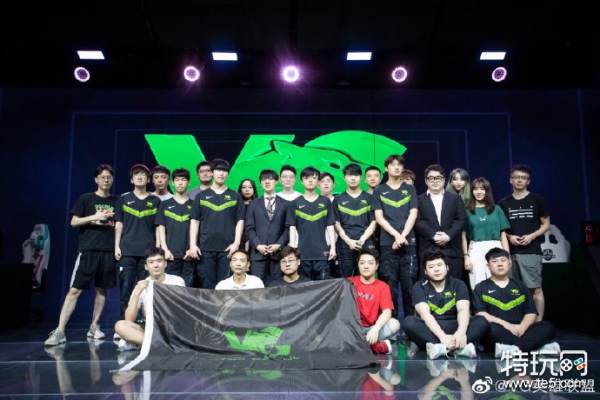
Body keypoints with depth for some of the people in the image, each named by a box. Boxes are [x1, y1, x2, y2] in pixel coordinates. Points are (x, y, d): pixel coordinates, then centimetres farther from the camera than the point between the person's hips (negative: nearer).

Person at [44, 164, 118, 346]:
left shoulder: (116, 201, 13)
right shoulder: (86, 198, 6)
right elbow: (74, 222, 2)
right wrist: (94, 217, -11)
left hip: (109, 251, 3)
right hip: (88, 250, -3)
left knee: (102, 289, 7)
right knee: (75, 290, -7)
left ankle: (93, 327, 18)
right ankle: (59, 331, -4)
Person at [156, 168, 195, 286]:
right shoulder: (165, 204, 12)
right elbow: (161, 229, 8)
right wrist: (165, 249, -4)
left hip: (188, 255, 0)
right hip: (171, 254, 0)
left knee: (188, 286, 0)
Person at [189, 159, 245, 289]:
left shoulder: (235, 196, 9)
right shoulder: (201, 196, 10)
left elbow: (240, 221, 7)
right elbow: (194, 221, 8)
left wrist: (236, 243, -5)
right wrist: (192, 244, -2)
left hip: (227, 248, 0)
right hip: (205, 248, 1)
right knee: (207, 285, 3)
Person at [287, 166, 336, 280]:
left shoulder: (326, 202, 8)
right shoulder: (295, 203, 6)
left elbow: (330, 226, 8)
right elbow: (292, 228, 5)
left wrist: (333, 247, 1)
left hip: (322, 252, 0)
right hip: (302, 252, 0)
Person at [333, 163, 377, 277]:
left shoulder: (369, 198, 11)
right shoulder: (338, 200, 11)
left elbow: (373, 223, 6)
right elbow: (337, 224, 5)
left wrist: (362, 240, -8)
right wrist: (349, 241, -8)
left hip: (366, 244, 0)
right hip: (345, 245, 0)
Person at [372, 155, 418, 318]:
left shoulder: (410, 189, 14)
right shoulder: (379, 190, 10)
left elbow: (413, 214, 4)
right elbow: (379, 217, 1)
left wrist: (403, 235, -10)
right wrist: (396, 235, -11)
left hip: (408, 241, 1)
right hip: (387, 243, -1)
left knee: (409, 283, 1)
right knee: (390, 284, 0)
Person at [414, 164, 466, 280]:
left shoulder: (455, 198, 15)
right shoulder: (420, 200, 10)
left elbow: (461, 220, 5)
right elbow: (418, 222, -2)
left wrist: (448, 235, -10)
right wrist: (433, 235, -14)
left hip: (452, 249, 2)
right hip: (428, 250, -1)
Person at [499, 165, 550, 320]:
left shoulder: (537, 199, 4)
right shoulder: (504, 203, 10)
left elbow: (546, 224, 6)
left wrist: (532, 236, -10)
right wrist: (509, 237, -5)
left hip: (531, 251, -3)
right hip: (510, 252, 3)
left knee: (536, 289, -6)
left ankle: (538, 322, 0)